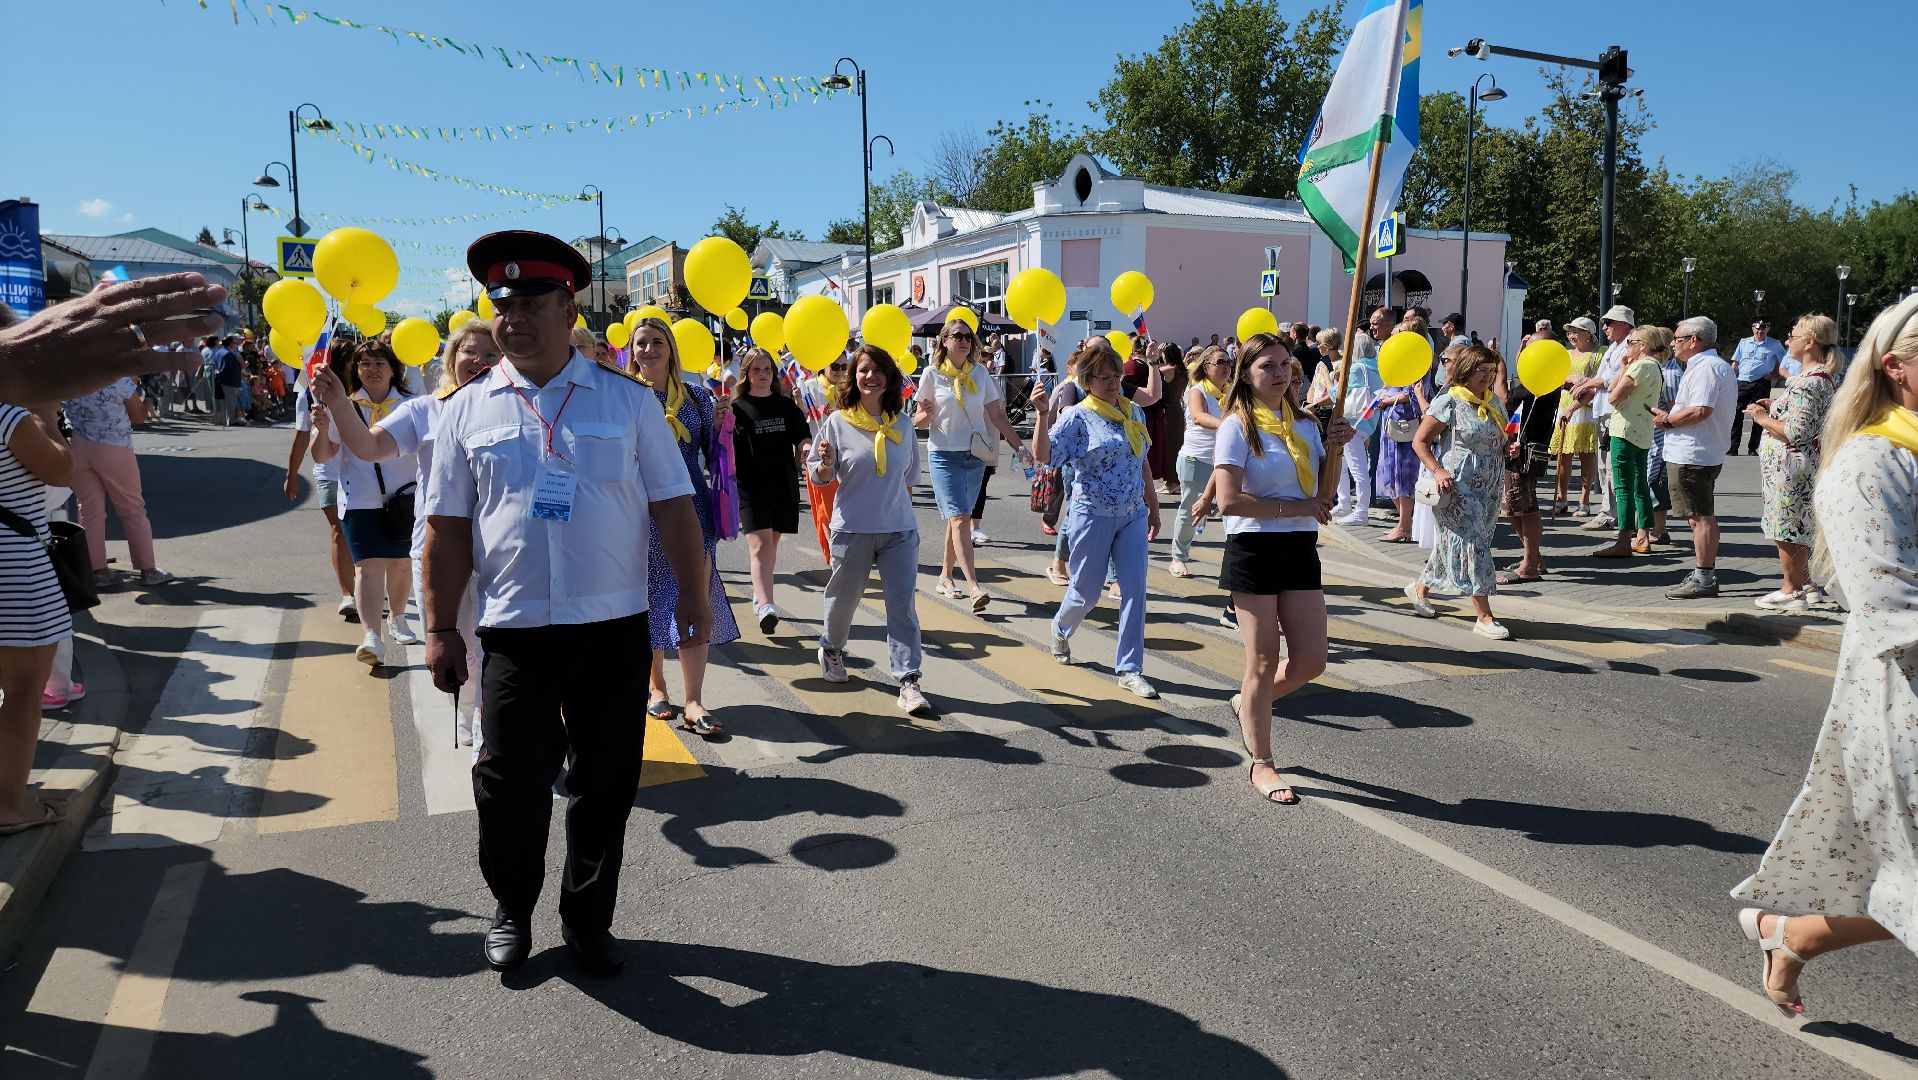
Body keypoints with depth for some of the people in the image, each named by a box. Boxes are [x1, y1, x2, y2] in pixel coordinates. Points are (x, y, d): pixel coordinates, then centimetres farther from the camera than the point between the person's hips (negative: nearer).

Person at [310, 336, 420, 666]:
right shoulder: (343, 406, 4)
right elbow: (322, 456, 3)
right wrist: (323, 429, -16)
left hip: (404, 498, 1)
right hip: (360, 500, -1)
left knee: (401, 562, 13)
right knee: (369, 566, -13)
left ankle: (397, 619, 37)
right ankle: (371, 637, -22)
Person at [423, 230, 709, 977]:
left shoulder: (628, 400, 4)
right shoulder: (468, 409, 5)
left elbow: (673, 507, 4)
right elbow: (447, 528, 5)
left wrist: (692, 594, -2)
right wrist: (441, 628, 4)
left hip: (615, 628, 0)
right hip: (514, 631, 0)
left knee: (605, 786, 11)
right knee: (508, 787, 4)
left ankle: (588, 921, 31)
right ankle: (512, 911, 32)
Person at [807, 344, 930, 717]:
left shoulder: (902, 422, 4)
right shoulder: (838, 422, -5)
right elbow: (818, 476, -3)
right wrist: (825, 465, -22)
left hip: (899, 529, 1)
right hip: (852, 529, -1)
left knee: (903, 605, -5)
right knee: (843, 598, 15)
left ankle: (908, 682, -3)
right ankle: (831, 648, 44)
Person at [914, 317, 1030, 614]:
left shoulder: (980, 373, 6)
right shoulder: (932, 374, -2)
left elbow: (997, 415, 8)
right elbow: (918, 421, 1)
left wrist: (1019, 445, 0)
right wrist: (926, 414, -22)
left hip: (975, 456, 4)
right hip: (944, 456, -4)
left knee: (956, 518, 12)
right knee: (960, 519, -15)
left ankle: (945, 577, 27)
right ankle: (974, 587, -22)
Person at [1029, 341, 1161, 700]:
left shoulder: (1134, 412, 8)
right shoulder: (1077, 417, -10)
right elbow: (1043, 454, -21)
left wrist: (1152, 507, 18)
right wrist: (1043, 413, -33)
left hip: (1133, 515, 5)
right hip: (1093, 515, -5)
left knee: (1135, 590, -1)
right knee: (1086, 591, 7)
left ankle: (1129, 669, 7)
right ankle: (1061, 629, 41)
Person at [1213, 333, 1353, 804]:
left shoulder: (1305, 424, 11)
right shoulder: (1238, 426, -8)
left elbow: (1323, 491, 16)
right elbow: (1229, 500, -18)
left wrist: (1336, 446, 1)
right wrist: (1295, 508, -15)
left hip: (1301, 550, 6)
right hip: (1254, 550, -6)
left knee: (1311, 661, 4)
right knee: (1263, 663, 1)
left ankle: (1249, 703, 33)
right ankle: (1261, 765, 16)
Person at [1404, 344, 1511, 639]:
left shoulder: (1494, 402, 12)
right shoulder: (1449, 402, -10)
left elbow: (1499, 439, 26)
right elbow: (1420, 441, -9)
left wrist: (1509, 449, 3)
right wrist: (1438, 471, -21)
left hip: (1487, 488, 8)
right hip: (1458, 488, -8)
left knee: (1454, 543, 14)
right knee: (1472, 545, -8)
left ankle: (1420, 587, 34)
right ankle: (1485, 617, -4)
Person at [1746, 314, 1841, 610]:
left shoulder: (1806, 383, -21)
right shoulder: (1825, 378, 11)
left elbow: (1796, 432, -25)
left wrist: (1762, 418, -12)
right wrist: (1775, 406, 12)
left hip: (1789, 466, -10)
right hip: (1808, 464, 10)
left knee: (1786, 530, 1)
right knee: (1799, 528, 20)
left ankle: (1792, 591, 11)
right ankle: (1806, 584, 29)